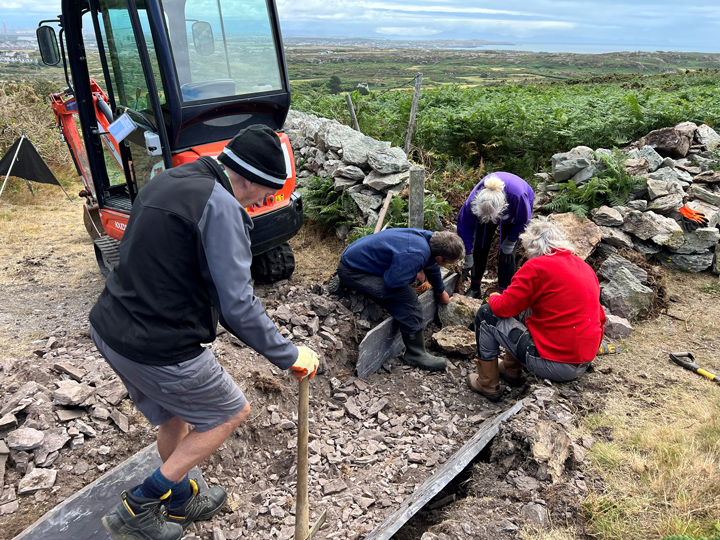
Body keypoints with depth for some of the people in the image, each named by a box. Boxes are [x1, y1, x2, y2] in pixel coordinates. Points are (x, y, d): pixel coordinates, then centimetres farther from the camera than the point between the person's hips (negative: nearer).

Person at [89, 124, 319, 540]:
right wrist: (289, 356, -13)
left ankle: (182, 503, 49)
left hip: (110, 330, 9)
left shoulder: (166, 181, 9)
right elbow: (238, 306, -23)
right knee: (233, 412, 13)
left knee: (174, 419, 28)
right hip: (161, 350, -9)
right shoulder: (220, 205, -20)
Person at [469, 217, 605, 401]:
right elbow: (600, 316, 14)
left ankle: (488, 385, 14)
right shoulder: (585, 267, 9)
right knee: (524, 310, 24)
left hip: (553, 364, -8)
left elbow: (505, 307, -11)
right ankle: (511, 369, 31)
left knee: (486, 314, 2)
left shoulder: (536, 266, -14)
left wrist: (493, 298, 12)